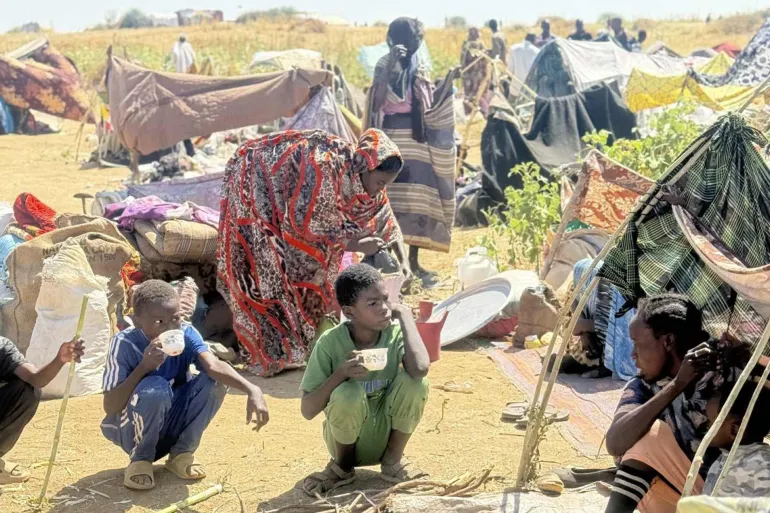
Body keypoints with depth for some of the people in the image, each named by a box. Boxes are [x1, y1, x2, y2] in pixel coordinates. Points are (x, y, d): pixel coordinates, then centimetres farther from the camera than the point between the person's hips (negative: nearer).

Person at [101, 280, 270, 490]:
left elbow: (213, 365, -33)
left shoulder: (186, 334, -14)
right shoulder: (125, 343, -22)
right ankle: (140, 459, -7)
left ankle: (181, 454, 0)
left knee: (215, 381, -20)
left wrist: (251, 389, -51)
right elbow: (109, 407, -26)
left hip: (172, 427, 3)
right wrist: (144, 366, -36)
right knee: (155, 388, -34)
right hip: (133, 431, -3)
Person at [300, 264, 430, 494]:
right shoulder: (330, 343, -18)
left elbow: (420, 369, -35)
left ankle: (393, 460, 1)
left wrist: (405, 315, -24)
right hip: (348, 438, -2)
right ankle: (343, 465, -1)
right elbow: (307, 410, -17)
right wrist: (341, 373, -32)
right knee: (348, 394, -33)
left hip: (386, 437, 2)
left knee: (414, 381, -24)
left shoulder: (395, 333, -13)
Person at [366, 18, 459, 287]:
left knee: (418, 200, 8)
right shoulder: (386, 65, -8)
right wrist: (390, 65, -28)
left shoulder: (419, 69, 12)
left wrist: (448, 82, 4)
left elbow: (431, 105, 16)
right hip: (393, 140, -7)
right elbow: (377, 101, -22)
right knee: (394, 200, -8)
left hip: (418, 140, 7)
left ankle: (413, 262, 15)